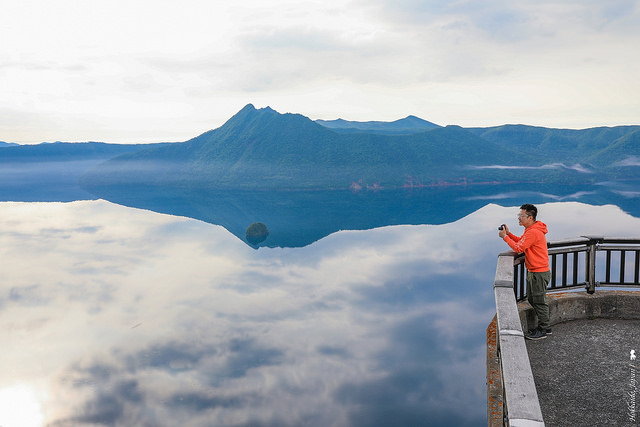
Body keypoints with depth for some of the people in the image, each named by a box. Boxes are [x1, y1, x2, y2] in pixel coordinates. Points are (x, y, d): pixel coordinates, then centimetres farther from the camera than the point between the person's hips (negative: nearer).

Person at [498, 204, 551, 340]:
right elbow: (521, 241, 18)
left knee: (539, 301, 0)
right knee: (532, 299, 17)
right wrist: (509, 234, 6)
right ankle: (544, 326, 29)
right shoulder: (530, 230, 9)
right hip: (532, 272, 10)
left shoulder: (533, 232, -23)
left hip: (539, 273, -10)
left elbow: (518, 248, -22)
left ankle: (543, 330, 12)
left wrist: (505, 237, -13)